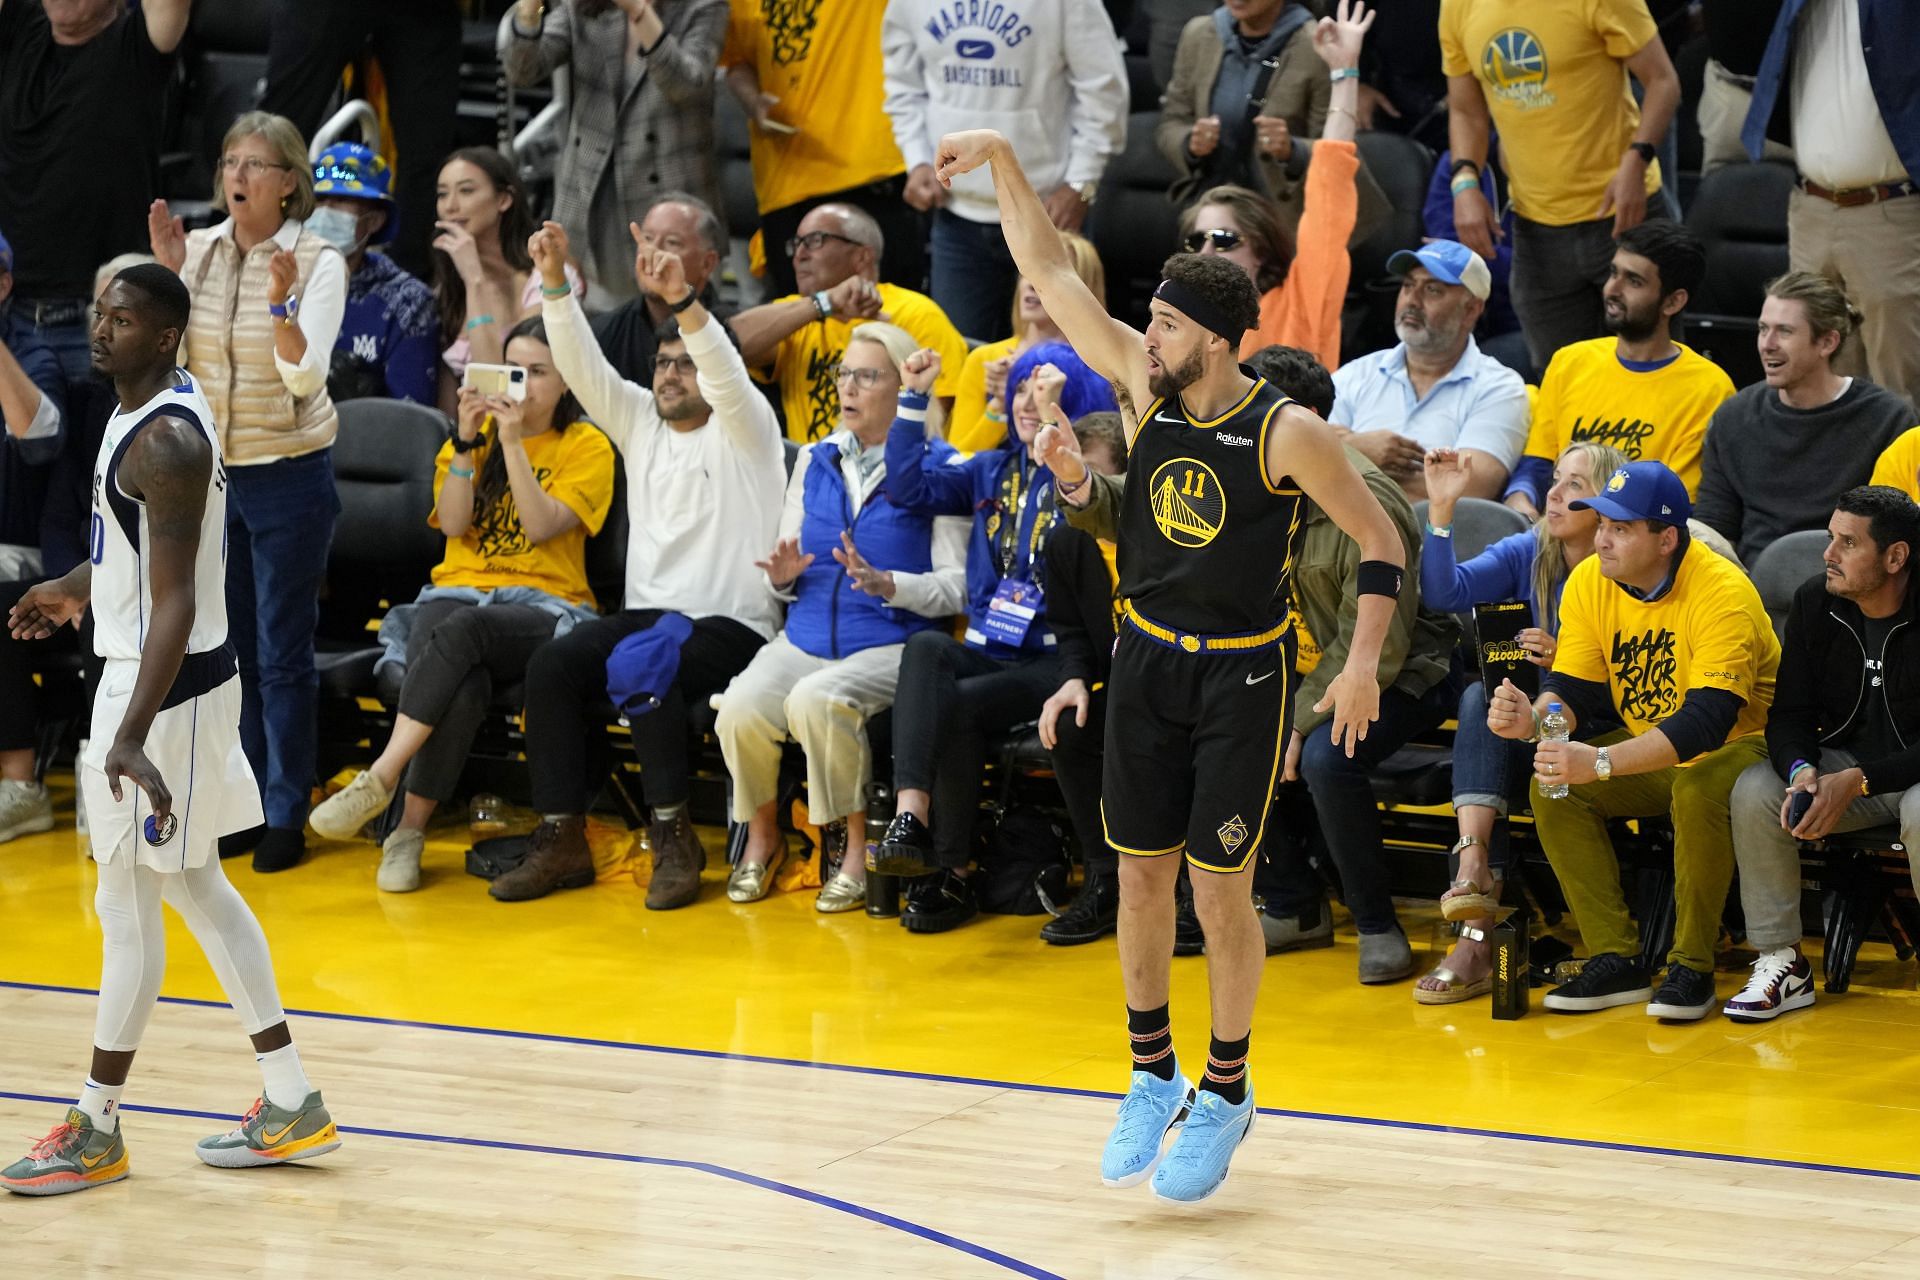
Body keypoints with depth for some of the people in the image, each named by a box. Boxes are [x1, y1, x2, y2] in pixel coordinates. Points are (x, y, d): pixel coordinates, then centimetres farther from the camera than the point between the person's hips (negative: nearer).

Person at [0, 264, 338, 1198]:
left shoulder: (165, 441, -23)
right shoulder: (147, 413, 8)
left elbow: (175, 604, -28)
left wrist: (132, 734, -34)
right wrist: (78, 592, 29)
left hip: (165, 689, -11)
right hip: (150, 675, 11)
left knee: (126, 909, -1)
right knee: (195, 889, 16)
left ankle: (96, 1129, 9)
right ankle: (290, 1104, 20)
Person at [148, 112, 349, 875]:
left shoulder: (318, 262, -11)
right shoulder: (199, 250, 0)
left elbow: (306, 379, -19)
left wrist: (281, 300, -33)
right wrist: (165, 280, -12)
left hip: (289, 475, -4)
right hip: (209, 470, 4)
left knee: (282, 655, 0)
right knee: (227, 647, 10)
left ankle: (286, 815, 7)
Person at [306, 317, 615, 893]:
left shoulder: (587, 447, 7)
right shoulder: (478, 432, 18)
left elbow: (541, 527, -8)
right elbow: (452, 522, 3)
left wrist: (513, 443, -13)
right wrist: (467, 441, -7)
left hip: (542, 607, -2)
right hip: (458, 591, 3)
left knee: (463, 627, -39)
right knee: (463, 687, -35)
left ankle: (380, 780, -40)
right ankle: (409, 831, -36)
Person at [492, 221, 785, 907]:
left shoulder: (743, 430, 0)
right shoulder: (640, 422, 16)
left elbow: (728, 374, -21)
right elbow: (583, 365, 5)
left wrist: (682, 297, -37)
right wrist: (555, 282, -10)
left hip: (731, 625, -6)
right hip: (645, 611, 6)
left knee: (643, 663, -35)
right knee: (552, 665, -20)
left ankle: (673, 837, -26)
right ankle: (561, 839, -19)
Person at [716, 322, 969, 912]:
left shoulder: (936, 466, 0)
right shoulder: (816, 461, 16)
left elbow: (958, 586, -4)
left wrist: (885, 584, -19)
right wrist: (781, 576, -3)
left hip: (891, 645, -4)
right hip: (806, 638, 4)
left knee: (817, 701, -36)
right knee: (740, 710, -27)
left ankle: (855, 845, -14)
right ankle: (762, 835, 2)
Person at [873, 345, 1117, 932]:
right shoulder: (994, 471, 19)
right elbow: (911, 486, 15)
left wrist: (1055, 415, -30)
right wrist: (914, 397, 9)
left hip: (1053, 659, -5)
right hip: (988, 648, 5)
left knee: (957, 706, -29)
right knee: (926, 648, -29)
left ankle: (950, 873, -15)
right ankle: (910, 817, -45)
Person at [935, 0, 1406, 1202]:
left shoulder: (1288, 432, -18)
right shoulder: (1146, 385, -5)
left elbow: (1382, 542, -11)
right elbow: (1052, 272, -2)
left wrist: (1364, 662, -22)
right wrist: (1004, 162, -12)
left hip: (1244, 674, -5)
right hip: (1147, 659, 5)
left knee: (1220, 886, -1)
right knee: (1142, 875, 9)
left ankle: (1226, 1094, 15)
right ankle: (1153, 1077, 24)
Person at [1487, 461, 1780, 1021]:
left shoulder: (1723, 593, -27)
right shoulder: (1589, 582, -7)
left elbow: (1708, 719, -36)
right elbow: (1573, 690, -5)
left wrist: (1599, 763, -47)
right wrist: (1534, 719, -32)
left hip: (1741, 742, -6)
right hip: (1647, 749, 6)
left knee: (1698, 791, -37)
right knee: (1553, 790, -17)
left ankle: (1692, 968, -21)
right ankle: (1617, 961, -13)